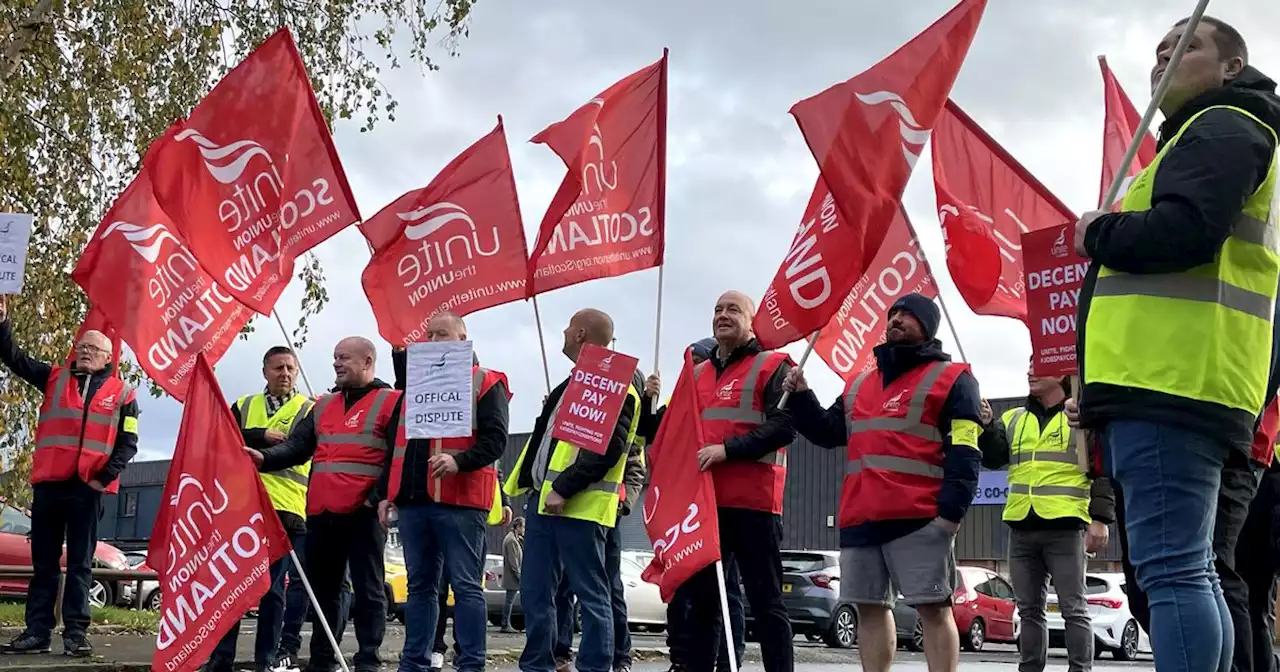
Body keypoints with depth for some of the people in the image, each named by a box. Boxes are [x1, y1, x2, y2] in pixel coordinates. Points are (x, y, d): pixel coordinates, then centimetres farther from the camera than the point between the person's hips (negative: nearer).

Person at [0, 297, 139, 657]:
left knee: (80, 563, 2)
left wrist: (104, 477, -8)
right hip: (48, 482, 2)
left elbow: (128, 443, 3)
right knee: (43, 562, 6)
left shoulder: (122, 393, 7)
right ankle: (37, 630, 9)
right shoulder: (55, 378, 13)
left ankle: (75, 632, 4)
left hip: (88, 487, -2)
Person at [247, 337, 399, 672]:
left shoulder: (391, 402, 0)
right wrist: (265, 457, -8)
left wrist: (380, 498, -17)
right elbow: (298, 446, 11)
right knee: (323, 589, 11)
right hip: (322, 512, 7)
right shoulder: (323, 406, 21)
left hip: (364, 512, -7)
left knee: (368, 589, -3)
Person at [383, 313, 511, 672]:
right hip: (413, 499, 6)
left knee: (466, 586, -4)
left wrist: (460, 461, -24)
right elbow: (397, 444, 23)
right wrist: (388, 492, 17)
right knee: (420, 585, 11)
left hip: (459, 501, -6)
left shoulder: (486, 383, 2)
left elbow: (495, 438, -9)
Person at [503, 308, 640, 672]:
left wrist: (564, 489, -23)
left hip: (579, 505, -9)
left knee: (590, 594, -4)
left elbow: (607, 449, -20)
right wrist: (530, 484, 19)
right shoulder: (571, 385, 22)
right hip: (542, 499, 10)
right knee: (534, 592, 11)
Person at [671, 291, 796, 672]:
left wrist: (728, 449, -20)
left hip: (752, 502, -6)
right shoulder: (698, 374, 22)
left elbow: (784, 426, -12)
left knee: (765, 600, -3)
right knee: (700, 597, 10)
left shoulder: (772, 366, 2)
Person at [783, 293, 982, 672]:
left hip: (918, 518, -6)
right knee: (869, 608, 8)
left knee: (933, 607, -5)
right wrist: (801, 397, 10)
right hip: (860, 518, 7)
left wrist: (950, 511, -16)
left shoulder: (951, 379, 4)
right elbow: (828, 432, 26)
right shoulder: (859, 384, 24)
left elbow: (965, 454, -5)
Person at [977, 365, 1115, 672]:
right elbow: (993, 459, 9)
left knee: (1073, 608, -2)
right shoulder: (1013, 419, 17)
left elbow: (1104, 471, -2)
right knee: (1029, 609, 10)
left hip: (1065, 527, -5)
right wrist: (987, 427, -7)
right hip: (1021, 528, 5)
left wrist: (1100, 519, -10)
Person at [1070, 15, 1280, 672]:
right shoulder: (1203, 138, 32)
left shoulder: (1221, 127, 0)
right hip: (1173, 384, 11)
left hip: (1169, 383, -11)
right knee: (1186, 569, 9)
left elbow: (1182, 230, -19)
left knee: (1170, 568, -16)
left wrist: (1097, 236, -2)